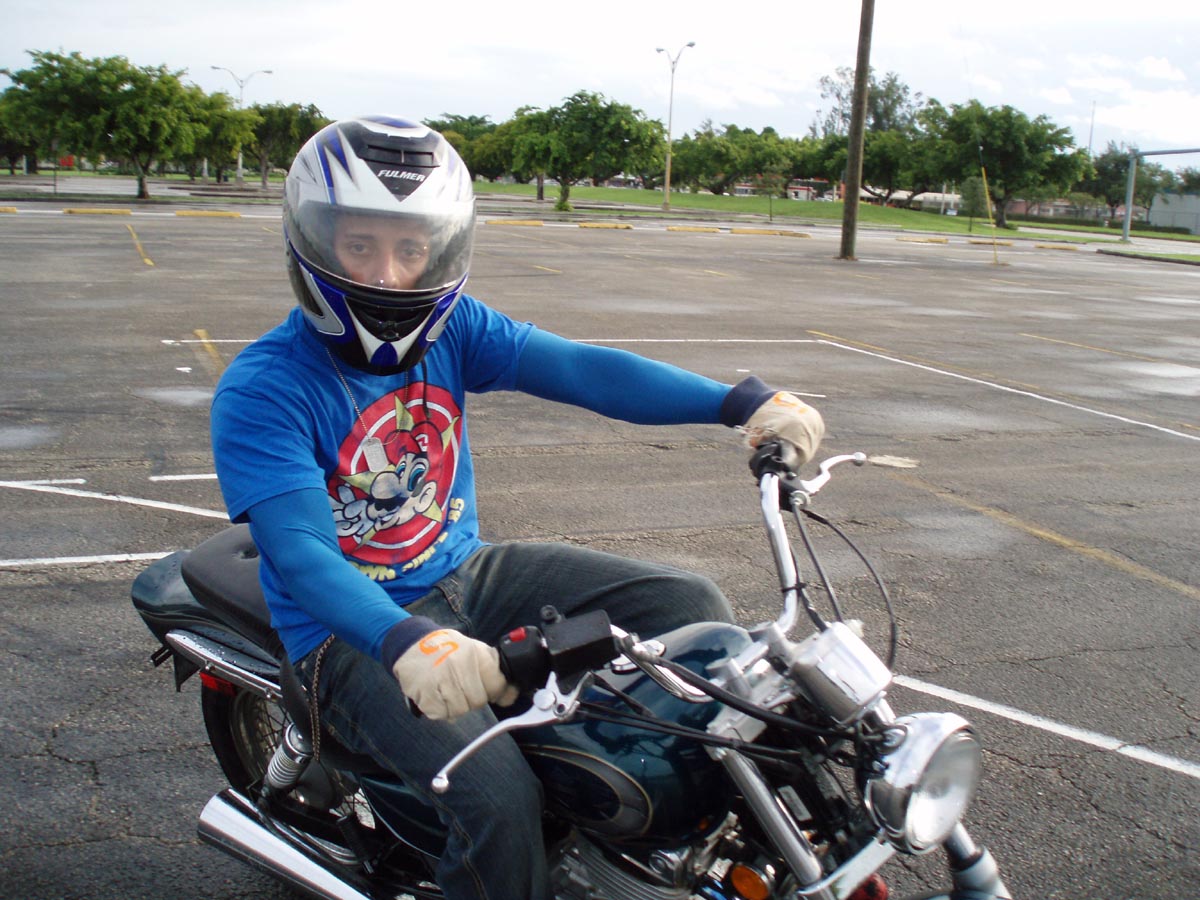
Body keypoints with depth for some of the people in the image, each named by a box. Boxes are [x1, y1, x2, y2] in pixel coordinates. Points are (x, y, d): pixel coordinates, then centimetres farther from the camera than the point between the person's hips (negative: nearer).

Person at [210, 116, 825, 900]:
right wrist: (408, 644, -51)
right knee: (498, 795, -30)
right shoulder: (261, 391, -18)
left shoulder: (450, 327, -3)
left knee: (690, 605, -5)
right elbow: (301, 554, -31)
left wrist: (743, 404, -30)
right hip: (355, 631, -5)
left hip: (466, 572, 6)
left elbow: (580, 369, -16)